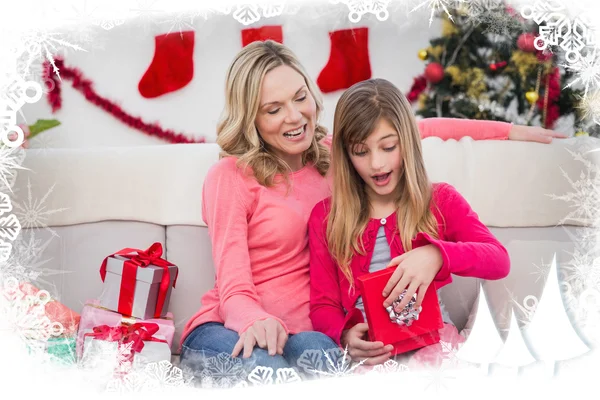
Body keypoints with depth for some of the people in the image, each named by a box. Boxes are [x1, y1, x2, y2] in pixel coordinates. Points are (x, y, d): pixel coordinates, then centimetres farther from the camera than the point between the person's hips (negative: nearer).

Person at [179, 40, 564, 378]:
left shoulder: (331, 154, 9)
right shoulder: (230, 177, -7)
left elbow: (414, 129, 20)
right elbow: (234, 290, -12)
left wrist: (508, 130, 22)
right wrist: (258, 323, -36)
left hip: (303, 335, 4)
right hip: (228, 331, -3)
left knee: (314, 349, -34)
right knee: (266, 362, -38)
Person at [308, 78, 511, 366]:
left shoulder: (441, 200, 11)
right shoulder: (325, 216, 11)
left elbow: (499, 260, -4)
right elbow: (323, 305, 8)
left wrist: (437, 255, -25)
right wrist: (345, 336, -17)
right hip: (367, 346, 1)